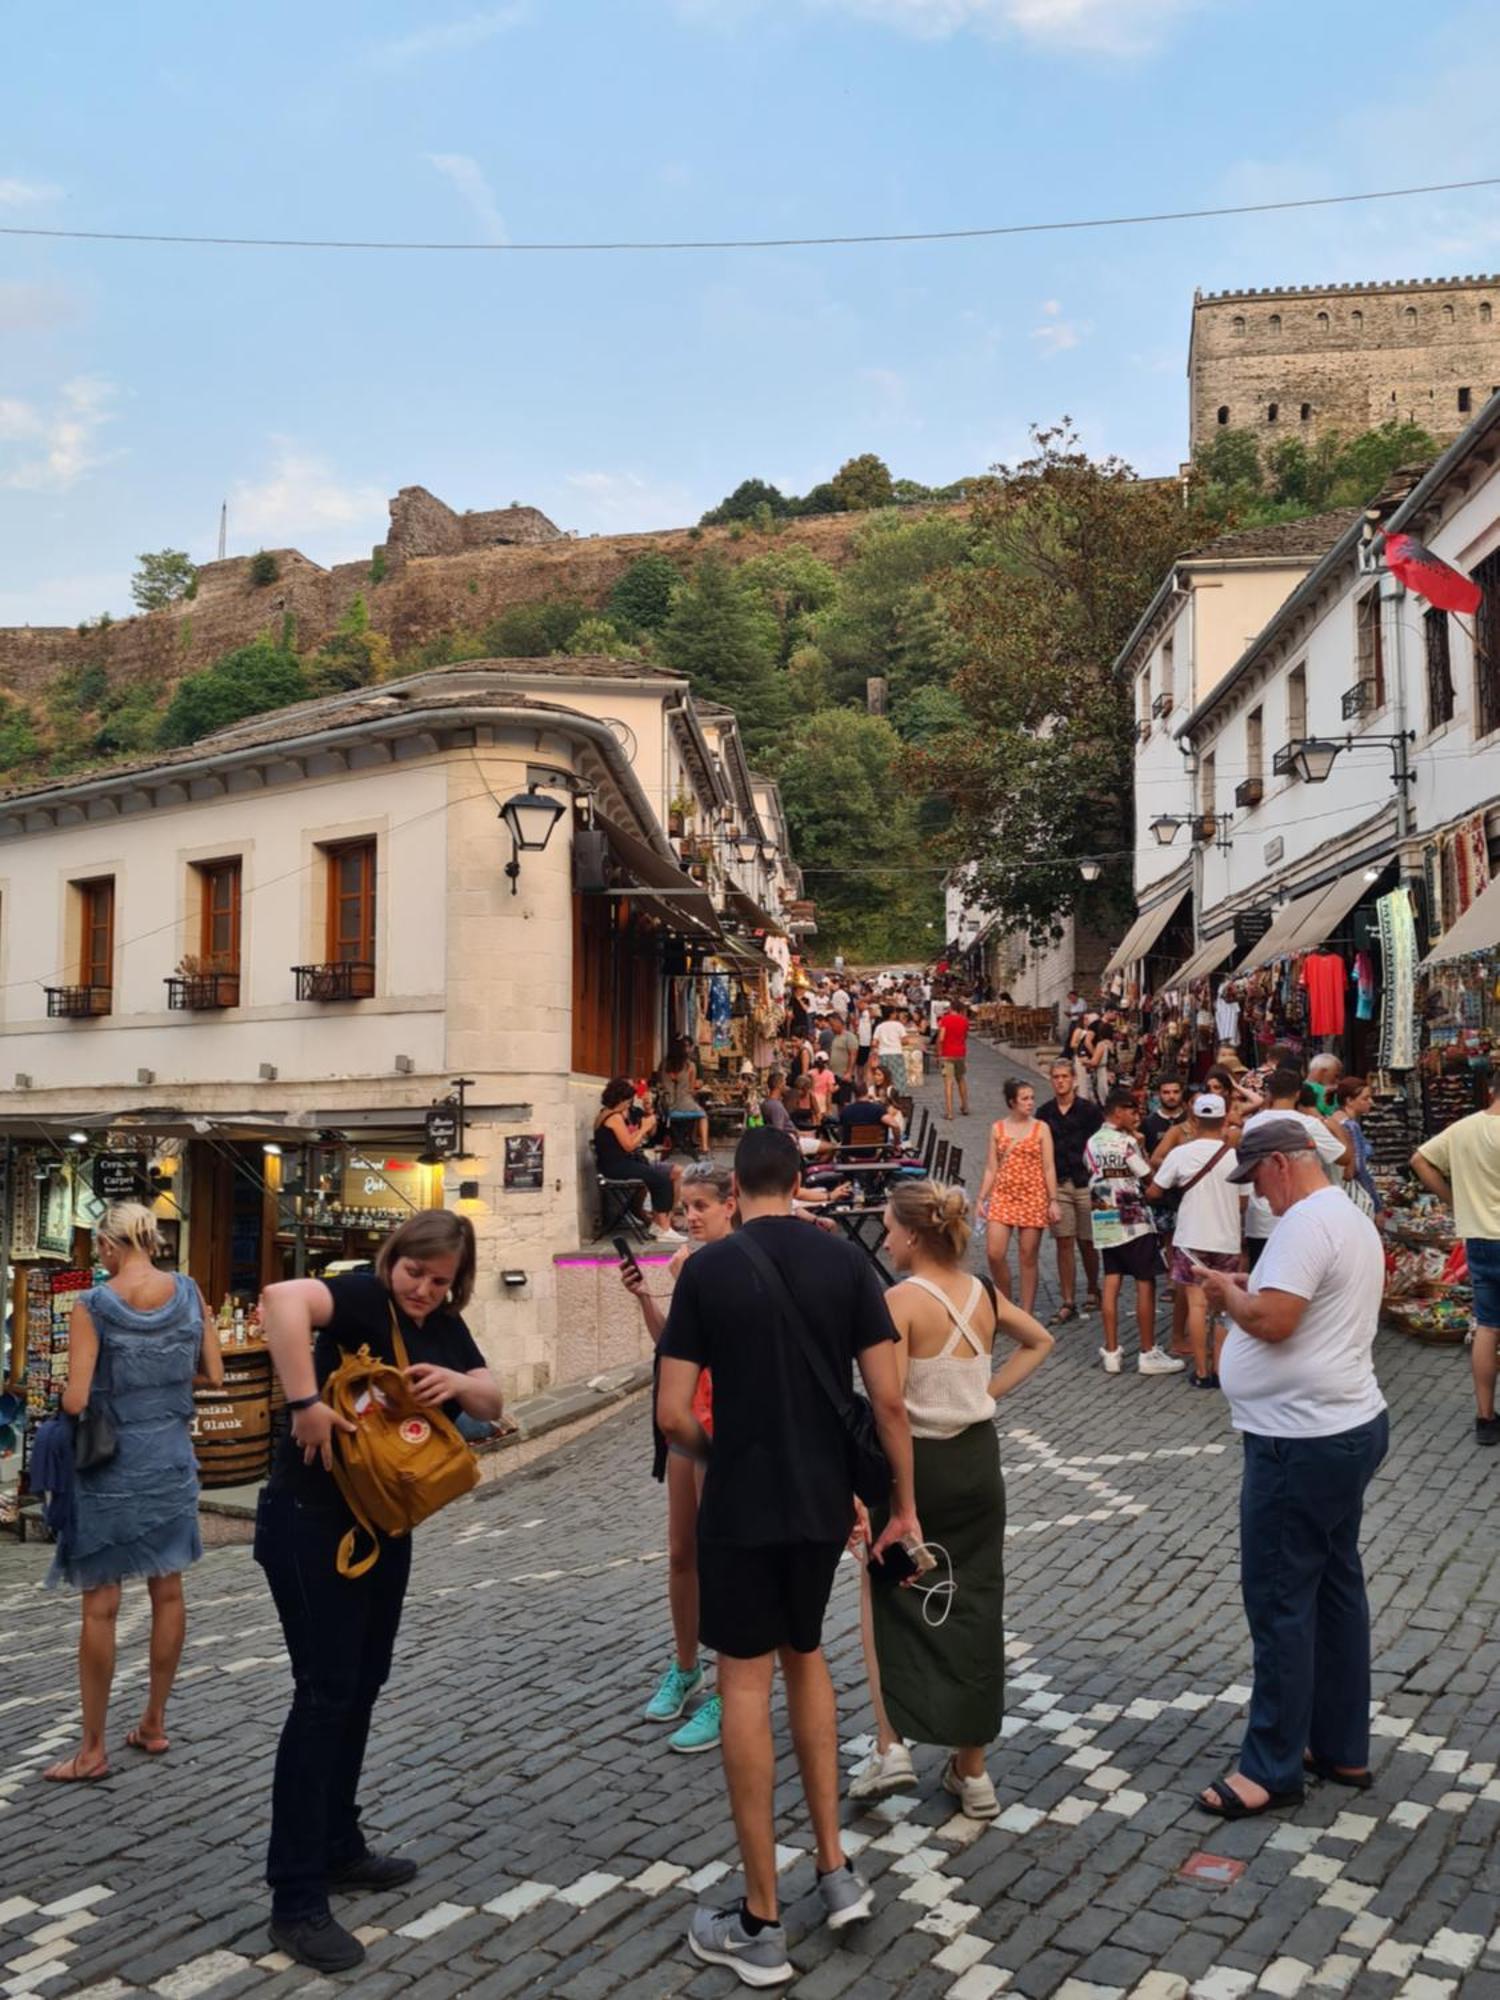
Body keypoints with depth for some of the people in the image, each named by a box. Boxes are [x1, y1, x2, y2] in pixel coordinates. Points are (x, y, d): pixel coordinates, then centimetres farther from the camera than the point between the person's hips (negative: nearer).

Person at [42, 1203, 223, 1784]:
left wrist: (66, 1398, 5)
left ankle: (93, 1750, 13)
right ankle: (154, 1724, 26)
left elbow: (75, 1400, -17)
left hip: (111, 1467, -4)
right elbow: (213, 1375, 1)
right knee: (167, 1591, 14)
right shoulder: (188, 1293, -3)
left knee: (101, 1605, 5)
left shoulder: (92, 1306, -14)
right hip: (172, 1460, 4)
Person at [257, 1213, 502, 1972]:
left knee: (362, 1685, 16)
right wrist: (306, 1403, -39)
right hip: (312, 1520, -8)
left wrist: (456, 1382, -15)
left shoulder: (446, 1327, 6)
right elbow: (282, 1299, -38)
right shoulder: (364, 1296, -19)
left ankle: (338, 1849, 32)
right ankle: (296, 1901, 4)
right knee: (325, 1692, -6)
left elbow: (490, 1405, 7)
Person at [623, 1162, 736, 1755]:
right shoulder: (687, 1262, 6)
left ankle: (727, 1698, 13)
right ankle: (685, 1671, 35)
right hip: (685, 1416, 7)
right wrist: (644, 1298, 0)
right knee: (680, 1554, 17)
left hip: (726, 1422, -7)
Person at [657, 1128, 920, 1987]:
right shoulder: (846, 1260, -4)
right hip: (823, 1499, 3)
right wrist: (904, 1505, 4)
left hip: (742, 1503, -3)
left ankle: (761, 1922, 15)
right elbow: (889, 1399, -6)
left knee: (747, 1682, 7)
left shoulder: (707, 1268, -9)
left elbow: (673, 1414, -11)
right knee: (805, 1656, 23)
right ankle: (836, 1868, 24)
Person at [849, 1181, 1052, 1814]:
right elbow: (1040, 1342, 19)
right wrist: (988, 1392, 12)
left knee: (883, 1597, 16)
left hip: (916, 1460, -5)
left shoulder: (901, 1300, -17)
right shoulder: (982, 1293, 2)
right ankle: (972, 1772, 20)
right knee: (974, 1607, 11)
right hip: (978, 1457, 5)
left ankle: (890, 1746, 10)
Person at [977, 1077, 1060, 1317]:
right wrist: (981, 1198, 2)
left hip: (1033, 1198, -1)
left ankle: (1025, 1313, 11)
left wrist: (1053, 1201, -6)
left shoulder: (1041, 1128, 3)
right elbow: (991, 1168, 8)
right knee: (994, 1253, -9)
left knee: (1028, 1257, 2)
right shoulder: (997, 1128, 6)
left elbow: (1049, 1168, 1)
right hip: (1002, 1196, 1)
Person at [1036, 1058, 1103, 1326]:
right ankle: (1068, 1303, 4)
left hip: (1085, 1184, -2)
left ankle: (1093, 1292, 29)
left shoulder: (1089, 1110, -1)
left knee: (1087, 1243, 7)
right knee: (1064, 1244, 0)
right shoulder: (1044, 1113, 6)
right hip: (1057, 1185, 2)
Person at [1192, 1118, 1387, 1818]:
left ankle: (1273, 1766, 9)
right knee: (1336, 1586, 17)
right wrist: (1251, 1287, 8)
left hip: (1302, 1444, -11)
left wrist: (1228, 1292, -10)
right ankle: (1341, 1747, 29)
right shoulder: (1351, 1217, 13)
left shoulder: (1305, 1223, -20)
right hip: (1350, 1426, 11)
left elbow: (1271, 1320, -28)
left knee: (1279, 1601, -1)